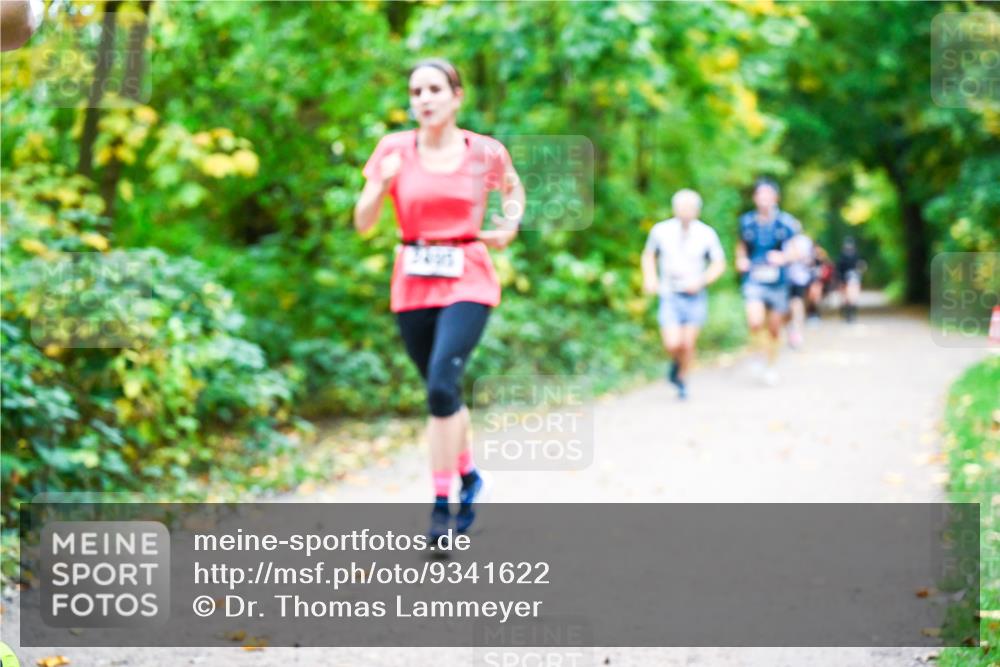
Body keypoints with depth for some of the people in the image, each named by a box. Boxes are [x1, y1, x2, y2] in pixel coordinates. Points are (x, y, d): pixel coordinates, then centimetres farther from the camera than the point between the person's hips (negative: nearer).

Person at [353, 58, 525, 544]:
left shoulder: (485, 152, -2)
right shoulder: (393, 149, 0)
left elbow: (512, 188, 20)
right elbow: (362, 223, -1)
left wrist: (510, 224, 1)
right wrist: (381, 184, -18)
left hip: (467, 281, -3)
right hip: (412, 283, 3)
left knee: (442, 382, -21)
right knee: (442, 391, 12)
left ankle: (441, 503, -15)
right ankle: (468, 476, 37)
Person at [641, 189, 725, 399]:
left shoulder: (706, 234, -5)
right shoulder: (661, 231, -4)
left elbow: (719, 264, 4)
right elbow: (648, 255, 14)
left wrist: (702, 281, -11)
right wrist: (649, 278, -1)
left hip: (695, 296, 0)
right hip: (670, 295, 0)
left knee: (688, 344, -1)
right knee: (672, 345, -12)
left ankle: (682, 379, 25)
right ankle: (676, 363, 23)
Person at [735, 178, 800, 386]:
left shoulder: (785, 223, -3)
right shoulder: (747, 221, 2)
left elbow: (794, 250, -1)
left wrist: (783, 257, -22)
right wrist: (740, 260, -2)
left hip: (777, 281, 0)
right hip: (753, 279, 0)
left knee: (774, 328, 11)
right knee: (755, 322, -23)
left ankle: (771, 367, 30)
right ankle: (759, 356, 3)